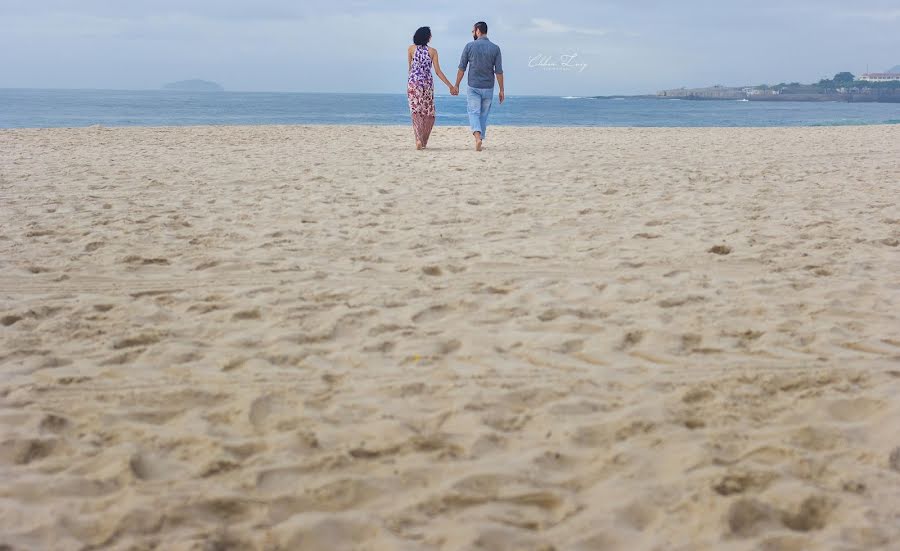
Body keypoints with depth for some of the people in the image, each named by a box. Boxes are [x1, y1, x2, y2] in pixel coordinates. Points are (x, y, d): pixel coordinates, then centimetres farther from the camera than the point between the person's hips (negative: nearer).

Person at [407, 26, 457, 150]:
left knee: (416, 112, -2)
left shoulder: (411, 49, 2)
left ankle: (418, 139, -20)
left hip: (413, 83, 0)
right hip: (427, 83, 0)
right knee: (428, 114, 12)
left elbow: (410, 68, 6)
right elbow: (438, 71, 0)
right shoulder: (432, 51, 1)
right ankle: (424, 142, 14)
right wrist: (451, 86, 4)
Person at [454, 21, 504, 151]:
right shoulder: (495, 48, -2)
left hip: (473, 87, -2)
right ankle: (480, 140, 18)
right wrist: (501, 90, 2)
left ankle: (477, 136, -24)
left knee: (474, 112, 1)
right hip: (488, 88, 2)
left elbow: (462, 68, -2)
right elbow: (499, 71, -4)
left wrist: (456, 85, 8)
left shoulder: (470, 46, -5)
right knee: (484, 114, 14)